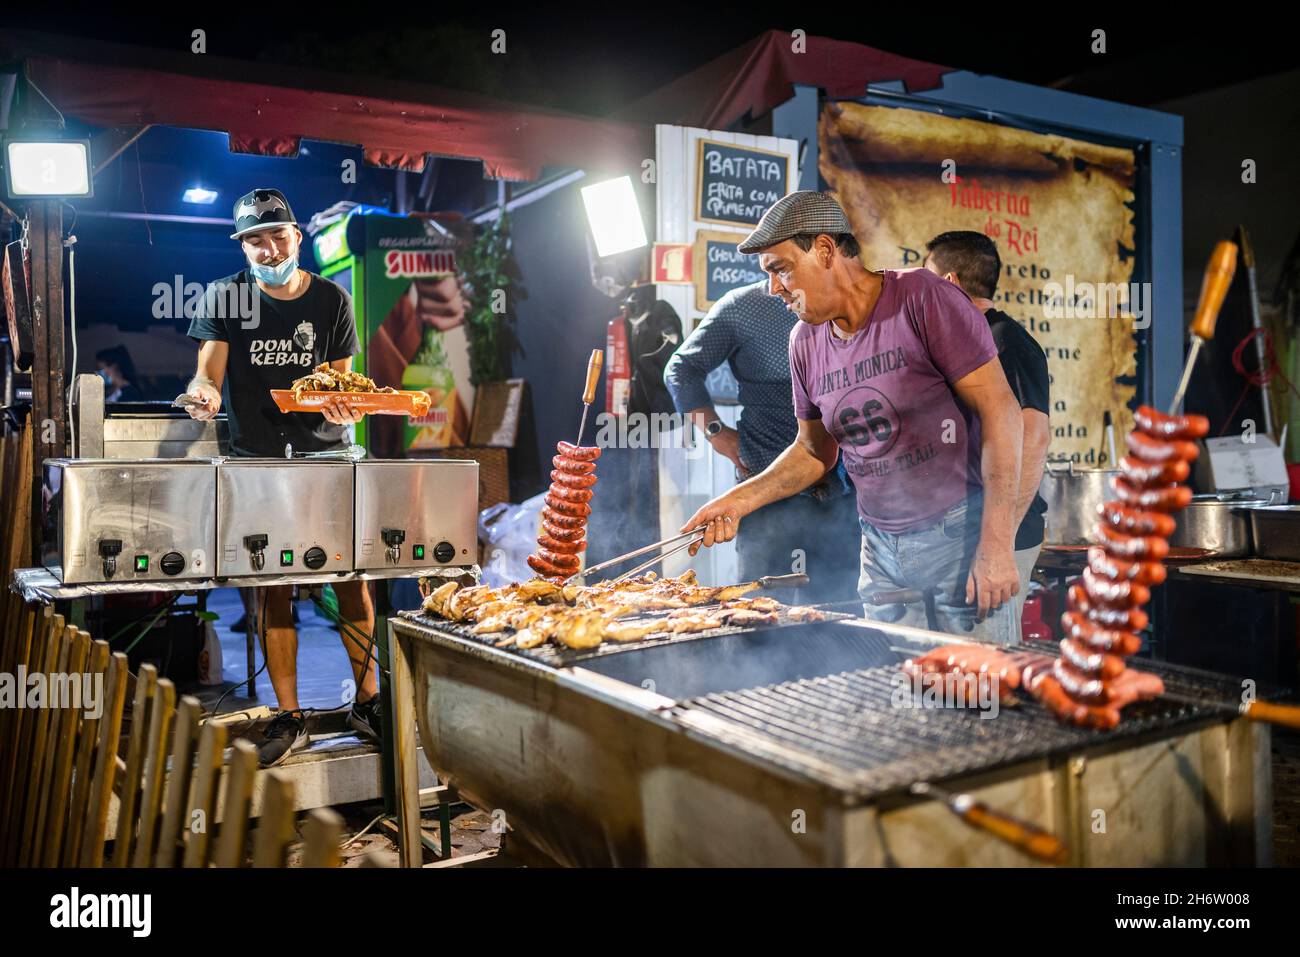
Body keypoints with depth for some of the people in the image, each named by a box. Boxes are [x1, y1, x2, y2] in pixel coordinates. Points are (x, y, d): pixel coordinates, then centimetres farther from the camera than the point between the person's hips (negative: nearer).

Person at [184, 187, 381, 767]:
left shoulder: (331, 299, 7)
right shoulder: (225, 296, 5)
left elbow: (339, 381, 7)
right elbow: (207, 371, -2)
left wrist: (343, 406, -16)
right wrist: (205, 393, -25)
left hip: (326, 452, 0)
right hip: (257, 458, 0)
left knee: (350, 576, -3)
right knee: (271, 586, 0)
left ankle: (366, 700, 11)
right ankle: (289, 717, 8)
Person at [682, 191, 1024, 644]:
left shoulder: (923, 298, -13)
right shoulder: (806, 341, 5)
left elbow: (1000, 411, -15)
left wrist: (996, 546, -19)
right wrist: (739, 499, 1)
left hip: (960, 535, -5)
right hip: (881, 549, 5)